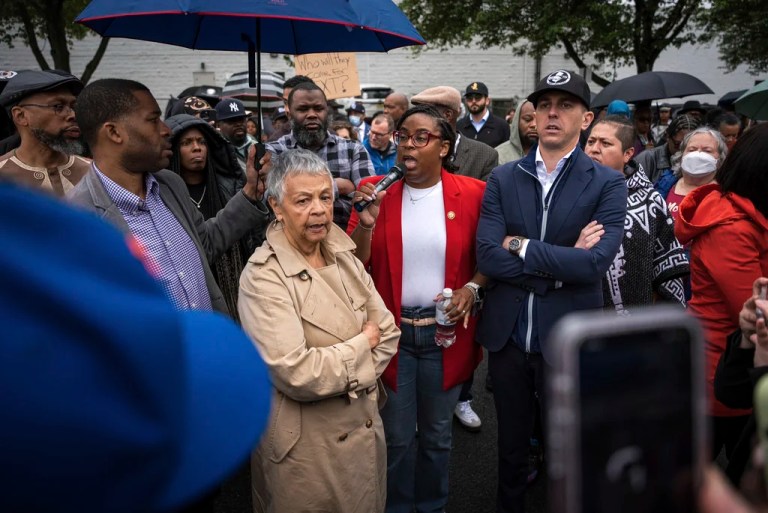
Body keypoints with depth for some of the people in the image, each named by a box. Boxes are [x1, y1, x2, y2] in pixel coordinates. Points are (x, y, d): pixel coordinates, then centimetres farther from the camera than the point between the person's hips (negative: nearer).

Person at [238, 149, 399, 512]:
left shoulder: (343, 255, 2)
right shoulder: (264, 277, -20)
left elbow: (387, 331, 4)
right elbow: (297, 373, -27)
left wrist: (346, 375, -10)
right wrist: (362, 344, -13)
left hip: (364, 426, 7)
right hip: (307, 445, -6)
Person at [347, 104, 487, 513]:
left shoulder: (472, 193, -5)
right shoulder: (375, 191, -4)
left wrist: (472, 288, -14)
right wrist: (367, 221, -22)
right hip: (391, 331, 0)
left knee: (437, 434, 18)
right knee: (396, 436, 13)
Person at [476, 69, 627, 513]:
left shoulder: (608, 184, -6)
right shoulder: (503, 179, 0)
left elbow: (595, 263, -20)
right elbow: (488, 257, -12)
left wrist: (522, 247, -15)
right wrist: (560, 265, -17)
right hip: (507, 335, 3)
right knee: (511, 446, 21)